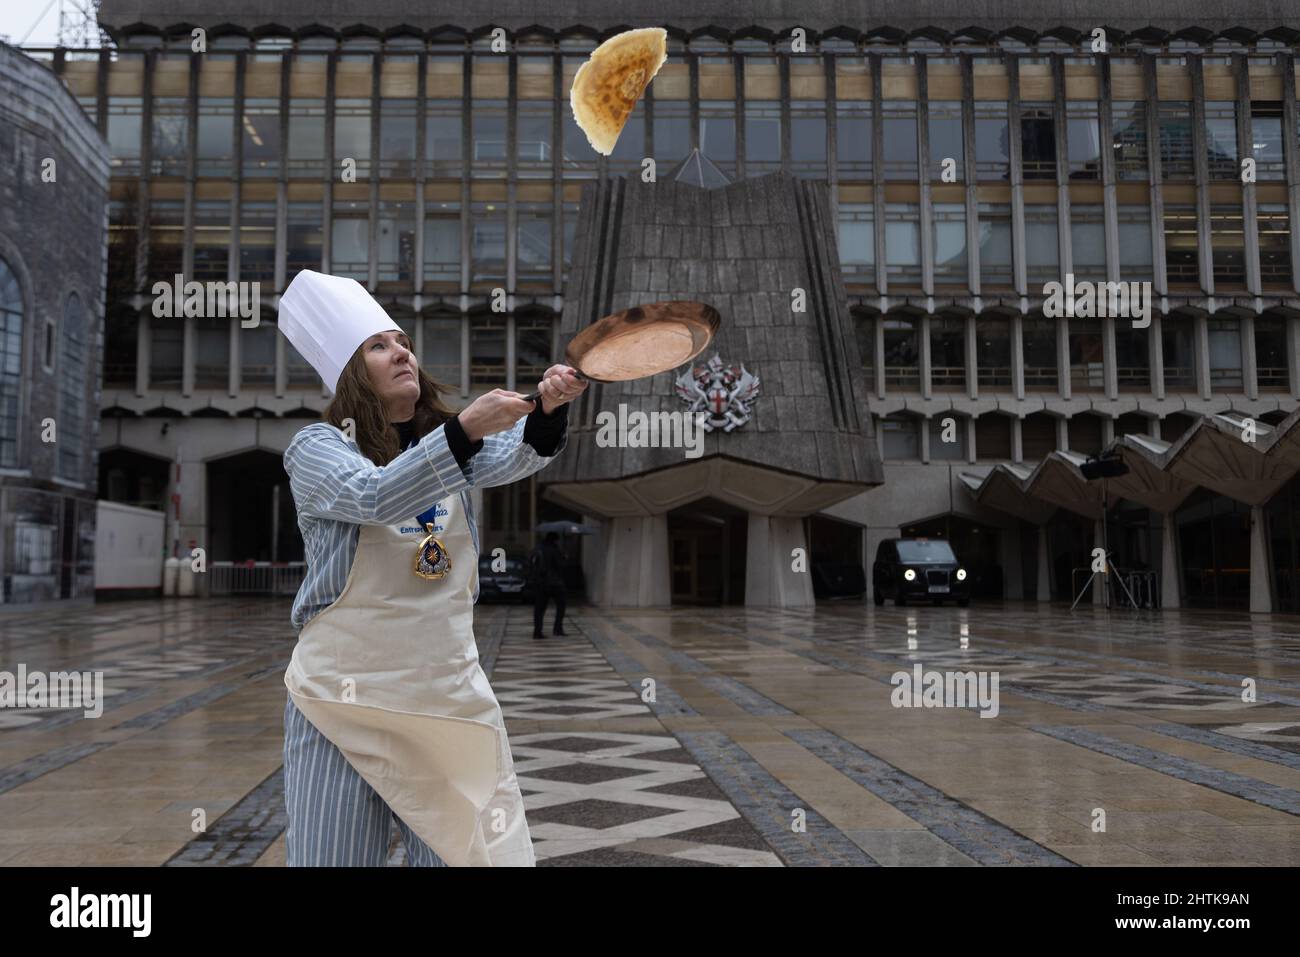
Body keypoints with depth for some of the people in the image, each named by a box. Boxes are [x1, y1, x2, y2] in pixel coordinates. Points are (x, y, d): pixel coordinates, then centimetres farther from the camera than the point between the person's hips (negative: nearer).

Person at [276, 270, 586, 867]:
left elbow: (516, 457, -11)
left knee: (468, 854, 7)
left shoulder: (452, 441, 11)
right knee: (332, 857, 4)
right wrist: (466, 428, -33)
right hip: (345, 697, -3)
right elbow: (376, 497, -23)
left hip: (449, 695, 4)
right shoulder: (316, 448, -2)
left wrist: (549, 410, -31)